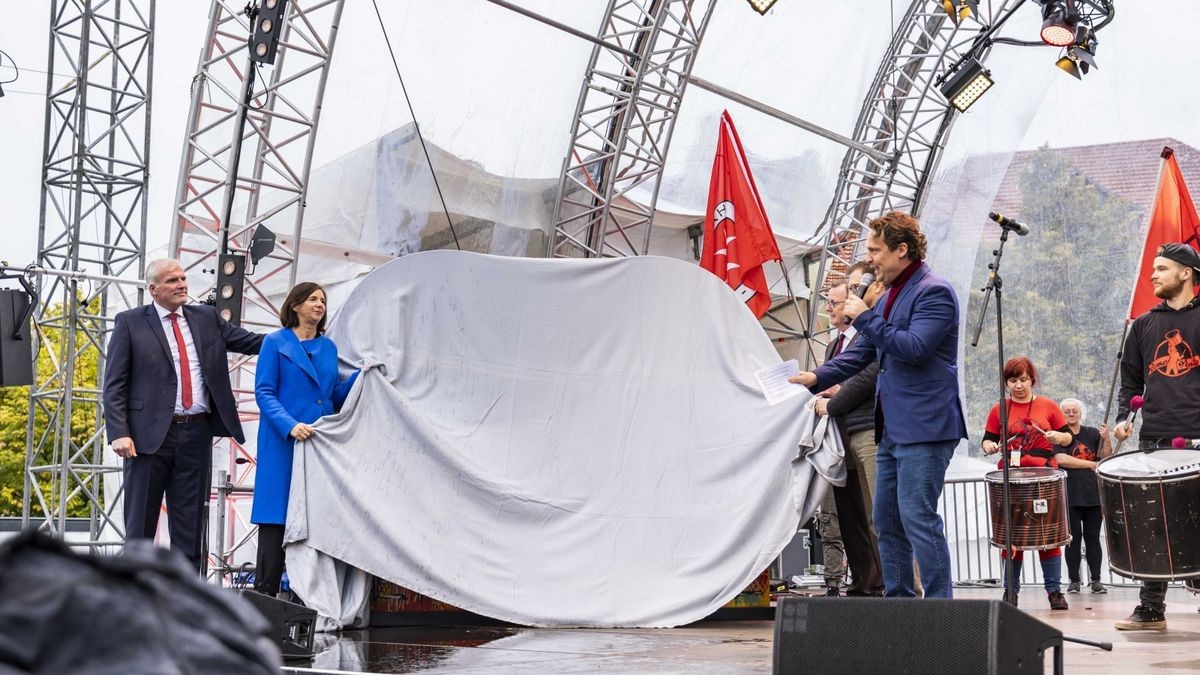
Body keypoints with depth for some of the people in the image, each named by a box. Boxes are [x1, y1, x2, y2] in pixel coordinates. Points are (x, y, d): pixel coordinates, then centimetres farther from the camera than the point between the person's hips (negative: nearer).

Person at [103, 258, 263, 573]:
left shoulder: (206, 318, 13)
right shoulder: (130, 323, 2)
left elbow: (250, 341, 14)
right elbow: (114, 385, -2)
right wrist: (119, 433, -13)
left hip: (196, 433, 3)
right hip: (150, 434, -3)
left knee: (190, 524, 6)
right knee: (140, 524, 2)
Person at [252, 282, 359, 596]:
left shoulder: (328, 347, 16)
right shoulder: (276, 342, 2)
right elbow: (264, 392, -6)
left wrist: (361, 375, 2)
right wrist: (291, 425, -20)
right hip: (283, 444, -4)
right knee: (276, 518, -5)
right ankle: (265, 593, -1)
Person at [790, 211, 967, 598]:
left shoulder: (934, 292, -10)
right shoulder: (890, 297, 19)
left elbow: (915, 348, -22)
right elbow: (862, 353, 24)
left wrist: (865, 318, -14)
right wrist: (818, 377, 11)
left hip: (924, 428, -10)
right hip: (892, 429, 10)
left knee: (918, 517, -12)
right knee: (887, 521, 12)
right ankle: (898, 602, 19)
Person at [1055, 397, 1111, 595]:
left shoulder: (1092, 433, 11)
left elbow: (1105, 457, 6)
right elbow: (1061, 459, -13)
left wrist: (1106, 439, -12)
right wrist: (1091, 464, -8)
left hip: (1093, 495, 3)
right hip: (1070, 496, -3)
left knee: (1093, 538, 4)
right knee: (1073, 538, 0)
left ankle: (1096, 580, 8)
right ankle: (1074, 580, 5)